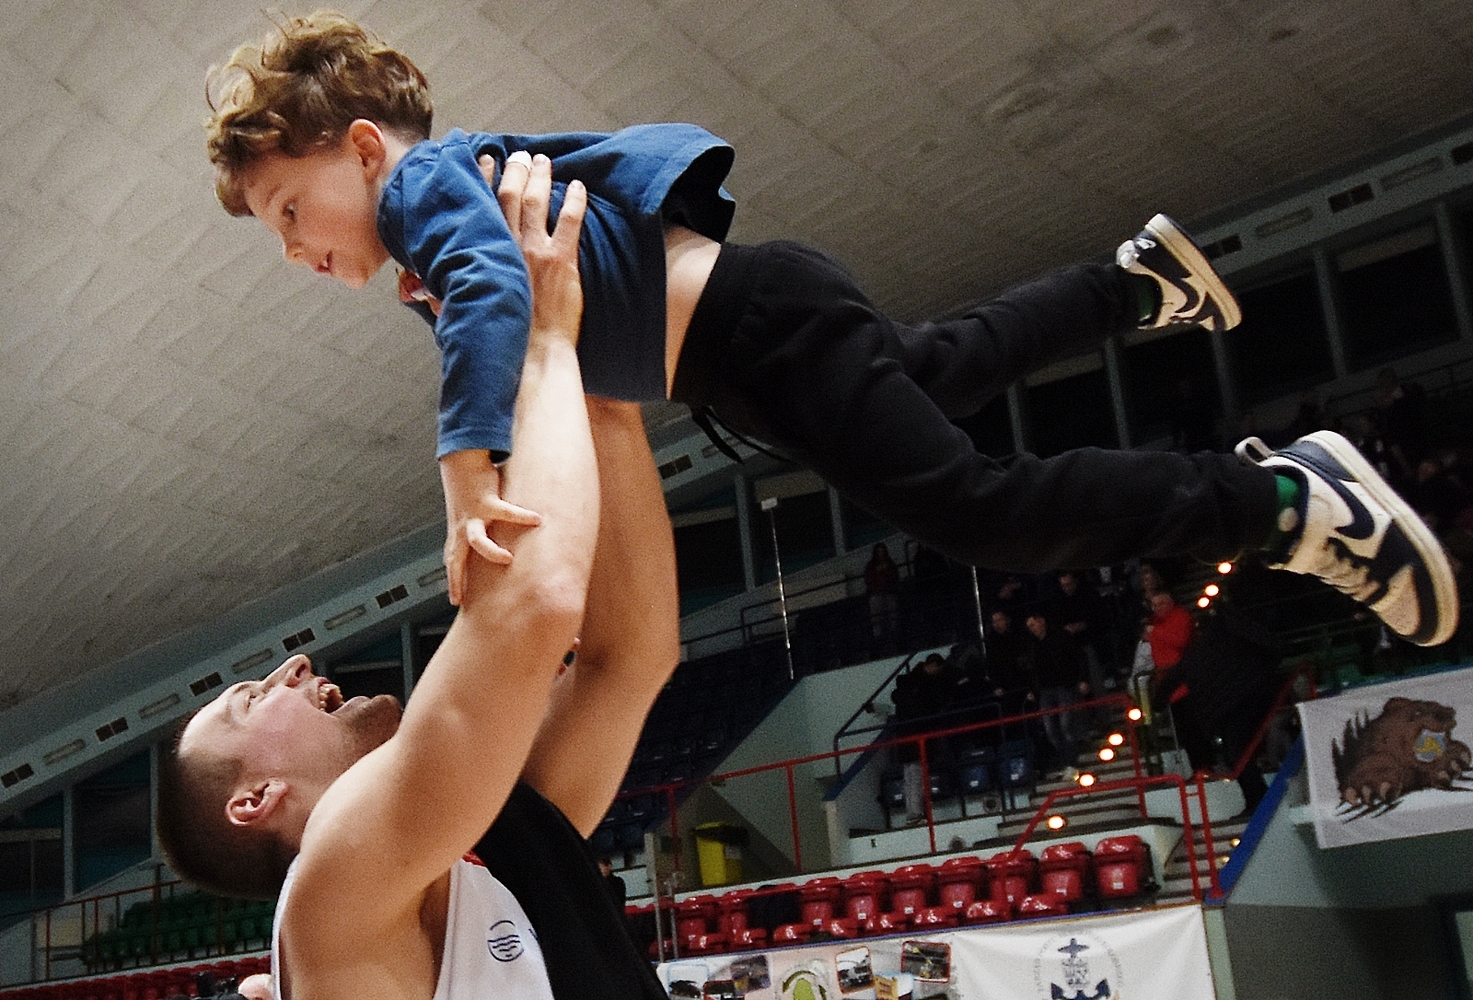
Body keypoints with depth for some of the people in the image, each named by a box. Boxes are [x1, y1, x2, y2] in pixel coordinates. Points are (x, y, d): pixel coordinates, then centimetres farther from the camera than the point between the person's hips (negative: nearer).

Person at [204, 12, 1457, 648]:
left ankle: (1287, 499, -9)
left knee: (974, 509, -15)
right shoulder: (464, 173, 12)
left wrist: (468, 479, -45)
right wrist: (437, 288, 16)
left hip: (749, 324, -11)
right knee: (934, 369, 33)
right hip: (742, 334, 11)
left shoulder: (423, 183, -14)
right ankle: (1138, 281, 46)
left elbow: (494, 289, -34)